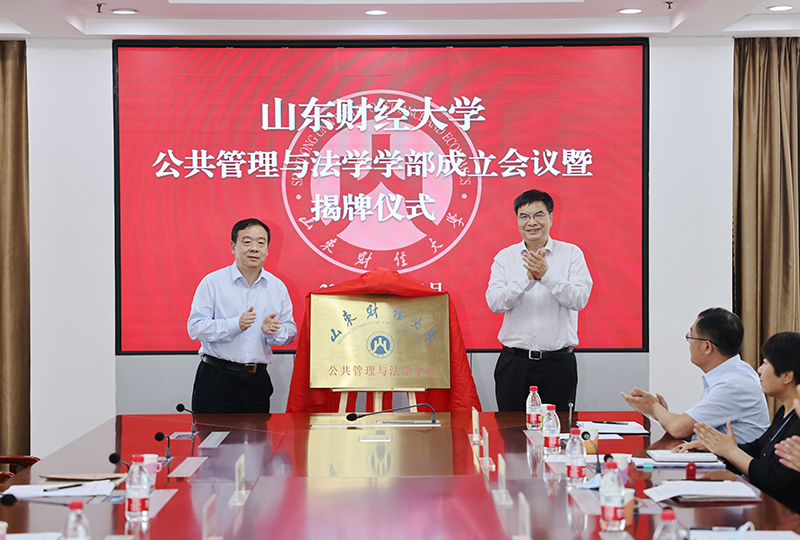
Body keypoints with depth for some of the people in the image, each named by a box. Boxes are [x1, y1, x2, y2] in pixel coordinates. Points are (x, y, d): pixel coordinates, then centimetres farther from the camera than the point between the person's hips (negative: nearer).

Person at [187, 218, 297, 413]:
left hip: (257, 382, 3)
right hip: (216, 379, -3)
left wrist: (273, 331, -11)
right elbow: (195, 328, -8)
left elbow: (291, 331, 12)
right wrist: (236, 325, -20)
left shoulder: (278, 287, 10)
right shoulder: (212, 282, -1)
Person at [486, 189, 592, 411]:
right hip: (515, 362, 1)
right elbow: (495, 303, -6)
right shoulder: (505, 257, 6)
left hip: (558, 362, -1)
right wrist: (527, 278, -19)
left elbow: (579, 299, -8)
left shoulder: (571, 254, 3)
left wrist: (546, 275, -20)